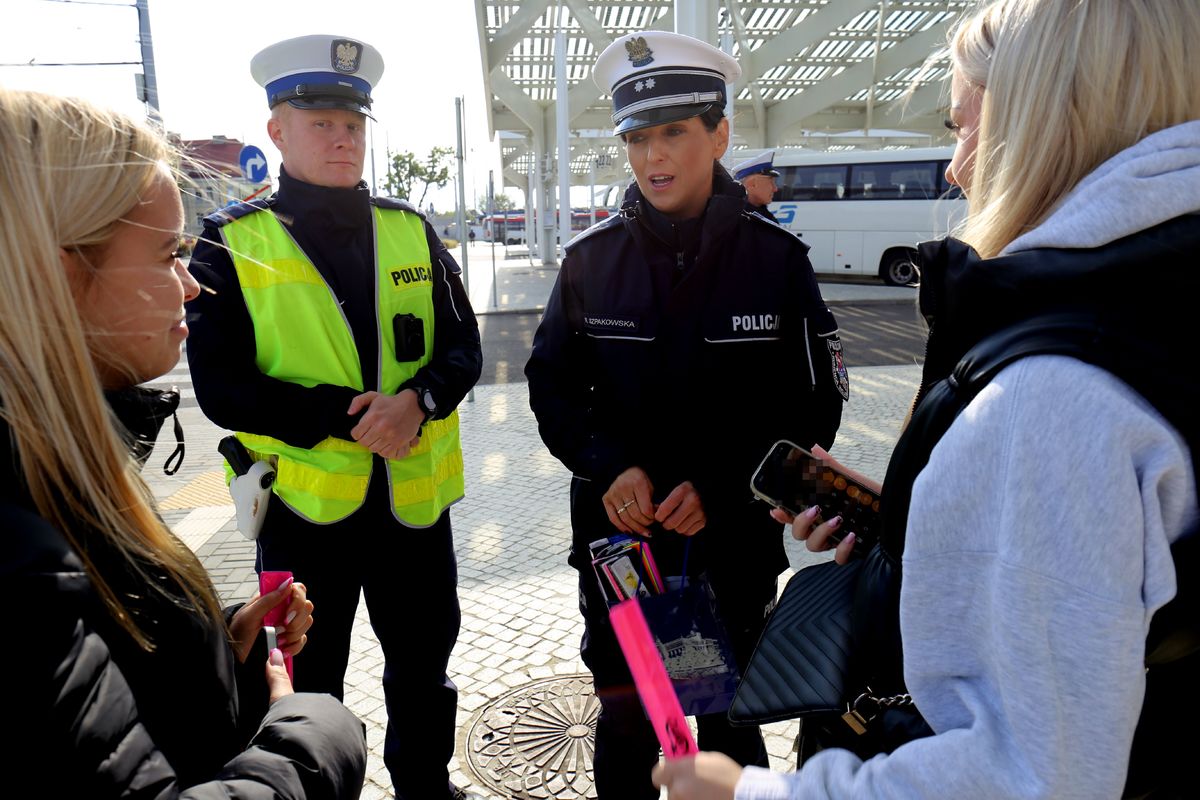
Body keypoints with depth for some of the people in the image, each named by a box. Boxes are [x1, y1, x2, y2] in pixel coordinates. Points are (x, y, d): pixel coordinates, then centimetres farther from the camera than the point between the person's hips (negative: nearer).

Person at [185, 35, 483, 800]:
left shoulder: (412, 231, 4)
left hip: (416, 493, 3)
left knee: (424, 671, 20)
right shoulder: (231, 242, -4)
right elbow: (220, 386, -11)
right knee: (307, 686, 16)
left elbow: (462, 349, 2)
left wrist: (417, 401, -20)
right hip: (302, 499, -2)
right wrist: (344, 416, -22)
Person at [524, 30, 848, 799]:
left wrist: (720, 489, -16)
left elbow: (817, 403, -4)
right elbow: (551, 383, 4)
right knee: (625, 719, 17)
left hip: (735, 543, -1)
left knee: (731, 723, 19)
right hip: (617, 534, 1)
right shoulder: (592, 257, -2)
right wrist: (608, 466, -14)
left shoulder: (776, 257, -7)